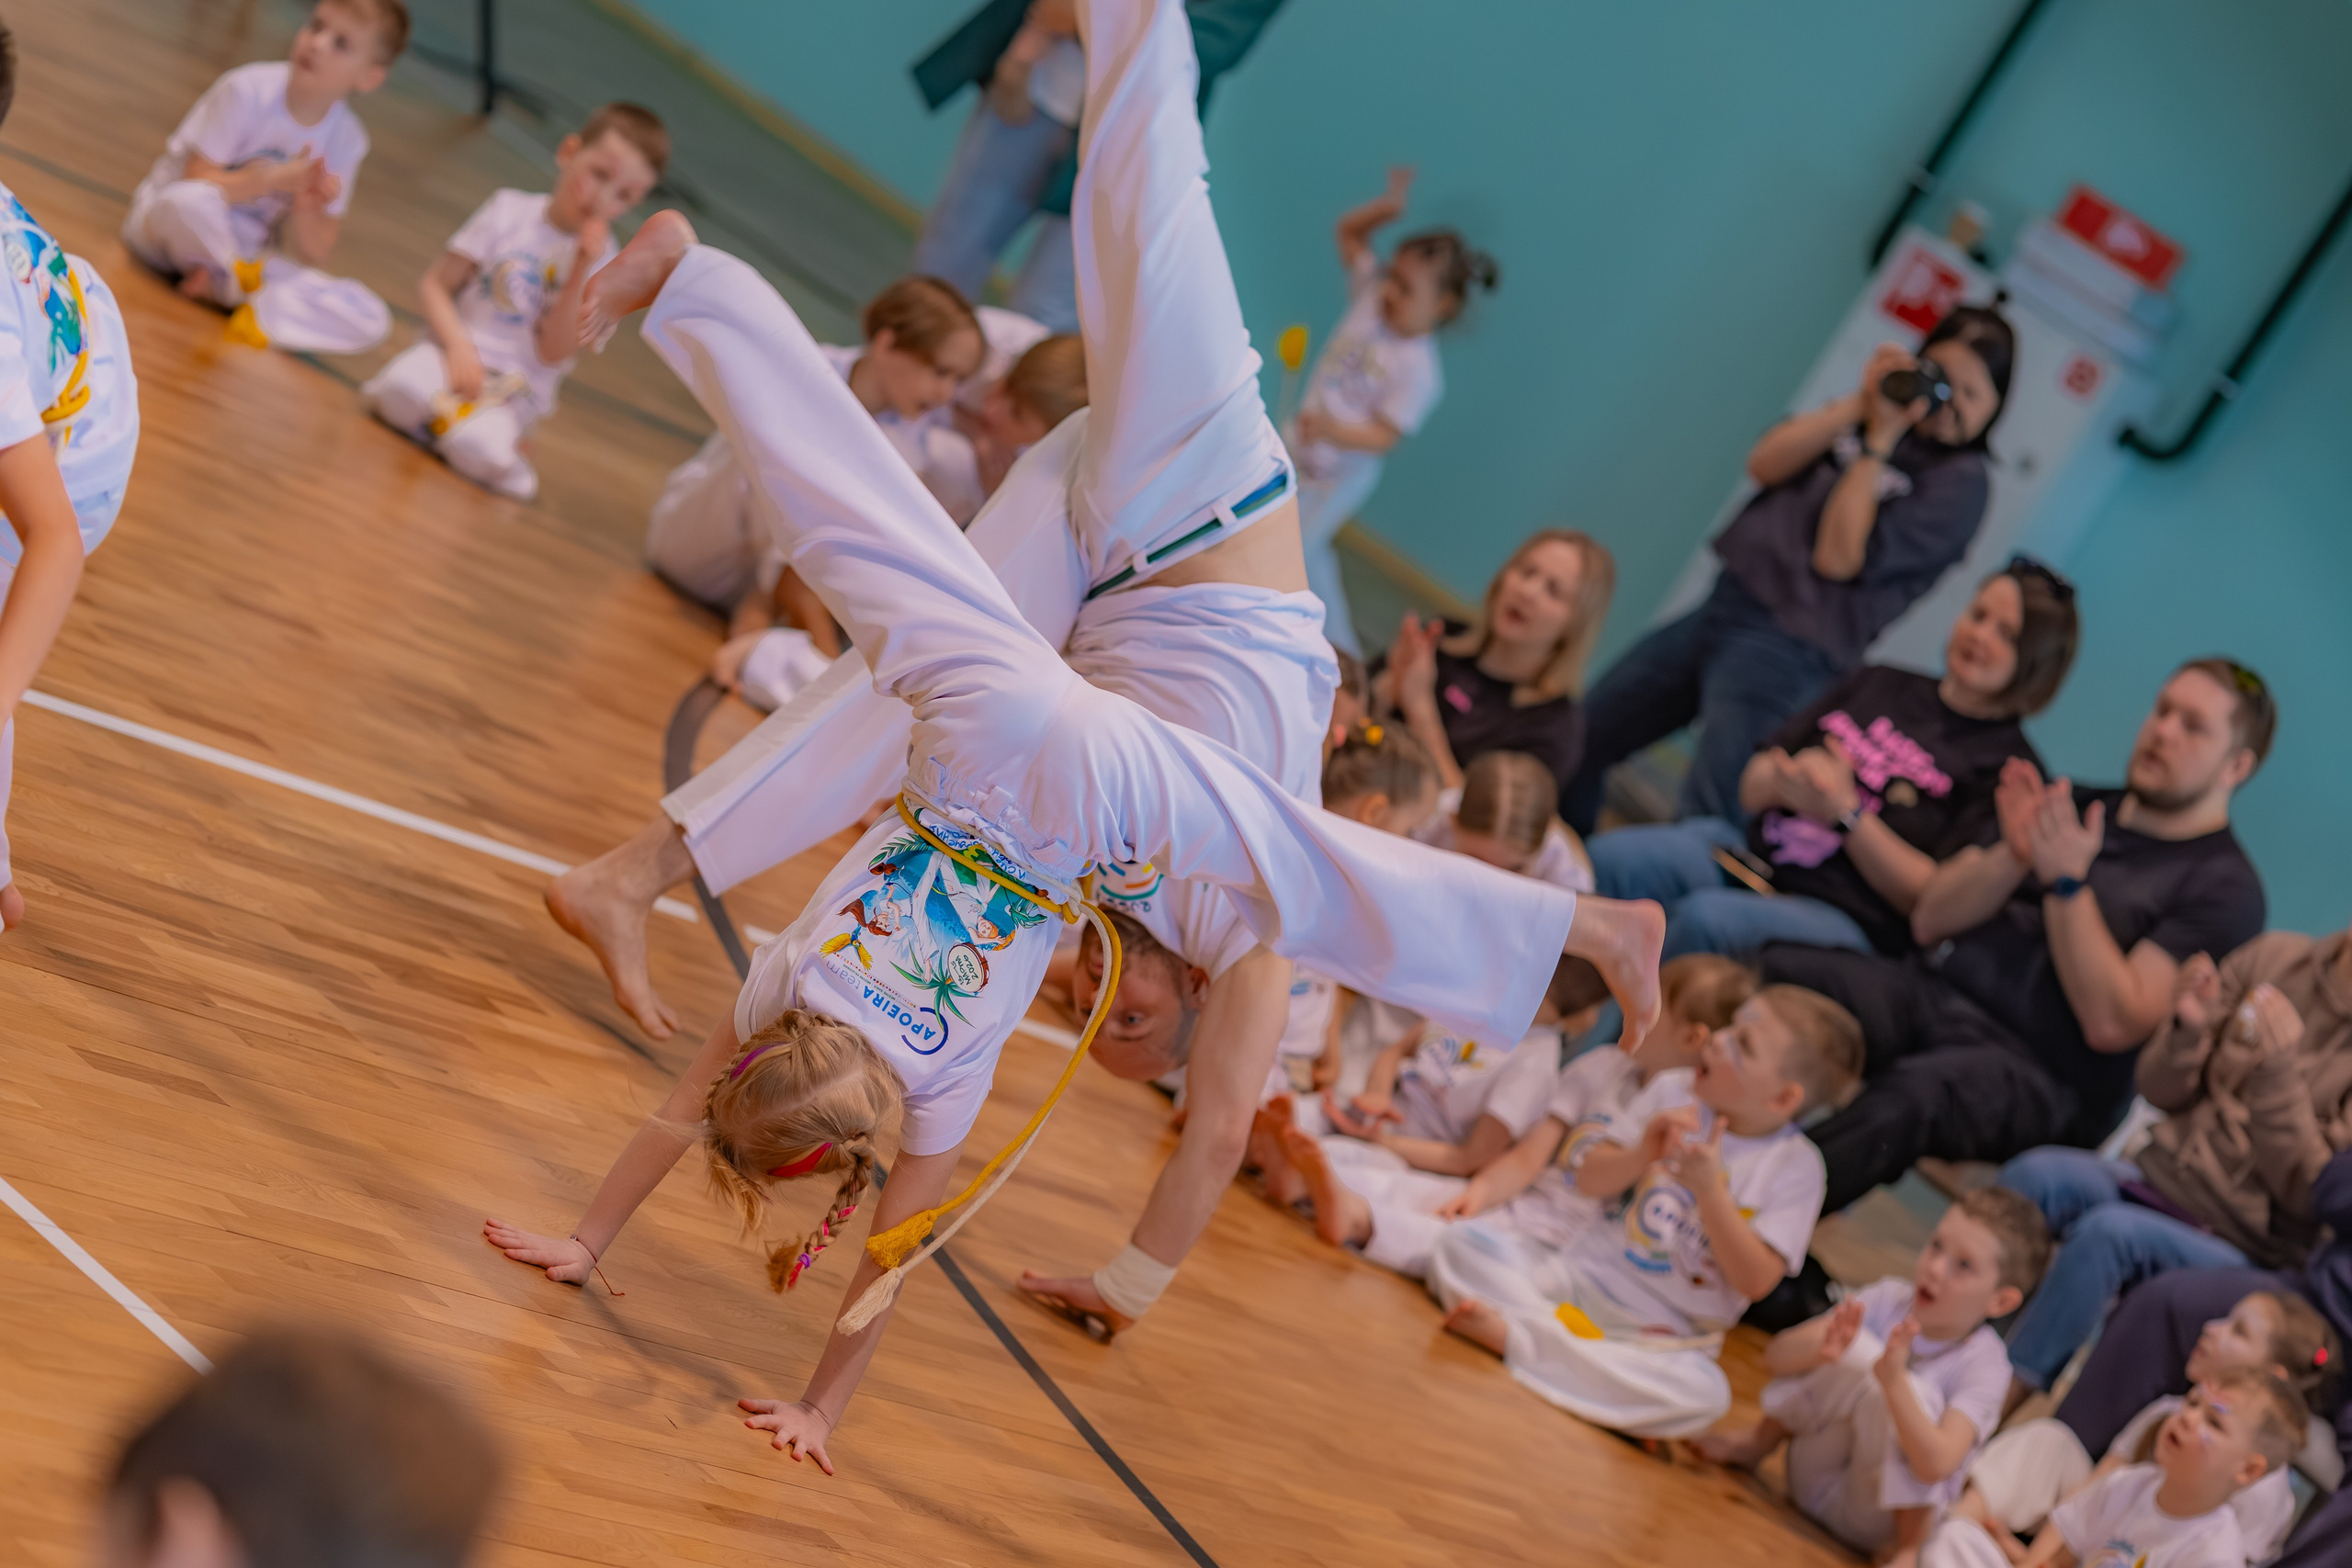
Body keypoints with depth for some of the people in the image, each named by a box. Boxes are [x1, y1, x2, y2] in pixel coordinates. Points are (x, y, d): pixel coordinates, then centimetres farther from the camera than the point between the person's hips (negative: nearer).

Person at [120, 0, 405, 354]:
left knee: (371, 320, -17)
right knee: (191, 201, -41)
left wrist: (308, 210, -22)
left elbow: (313, 255, -2)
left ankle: (220, 289, -22)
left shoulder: (346, 140, -5)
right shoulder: (249, 89, -17)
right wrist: (271, 179, -28)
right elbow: (197, 182, -19)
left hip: (249, 257, 3)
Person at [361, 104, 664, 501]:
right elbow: (434, 285, 1)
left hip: (519, 383, 0)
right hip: (458, 349, 0)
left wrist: (581, 271, -16)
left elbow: (554, 352, -7)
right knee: (404, 387, -36)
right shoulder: (510, 211, 3)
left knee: (480, 448, -33)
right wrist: (458, 345, -16)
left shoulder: (601, 260, 4)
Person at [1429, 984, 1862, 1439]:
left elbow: (1755, 1282, -15)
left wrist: (1709, 1189, -25)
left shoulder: (1796, 1166, -7)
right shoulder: (1673, 1092, 3)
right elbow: (1589, 1180, 2)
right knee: (1460, 1242, -15)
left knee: (1706, 1394, -38)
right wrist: (1642, 1154, -19)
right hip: (1578, 1279, 2)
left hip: (1664, 1337, -2)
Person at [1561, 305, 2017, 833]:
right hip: (1723, 607, 7)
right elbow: (1764, 465, -3)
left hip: (1791, 648, -7)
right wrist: (1858, 405, -11)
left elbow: (1839, 558, -16)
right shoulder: (1861, 416, 10)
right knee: (1575, 746, 14)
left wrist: (1878, 442, -14)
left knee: (1705, 823, -18)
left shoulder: (1962, 482, -8)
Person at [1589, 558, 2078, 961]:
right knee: (1611, 858, -23)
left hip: (1848, 922, -6)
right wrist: (1786, 778, -7)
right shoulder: (1880, 683, 19)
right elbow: (1752, 788, 18)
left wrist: (1844, 812, -16)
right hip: (1753, 858, 6)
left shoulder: (2010, 767, 1)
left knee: (1708, 918, -36)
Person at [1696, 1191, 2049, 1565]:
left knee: (1917, 1392, -30)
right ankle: (1759, 1442, 2)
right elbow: (1776, 1356, -13)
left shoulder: (1984, 1366, -19)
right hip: (1815, 1480, 4)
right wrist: (1820, 1347, -37)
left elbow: (1935, 1465, -35)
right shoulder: (1890, 1299, -8)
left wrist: (1894, 1380, -48)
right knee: (1855, 1350, -21)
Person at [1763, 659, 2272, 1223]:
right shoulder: (2073, 803, 22)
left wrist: (2068, 882, -14)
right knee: (1772, 973, -24)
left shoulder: (2224, 886, 4)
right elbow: (1930, 919, 14)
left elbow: (2111, 1024, -10)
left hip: (2036, 1069, -6)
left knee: (1909, 1096, -39)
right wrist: (2014, 857, -3)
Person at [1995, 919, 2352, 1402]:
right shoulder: (2273, 958, 3)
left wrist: (2279, 1063, -23)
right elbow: (2160, 1091, 10)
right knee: (2034, 1174, -26)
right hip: (2157, 1177, 4)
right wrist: (2187, 1029, -12)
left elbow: (2310, 1193, -14)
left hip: (2240, 1249, -4)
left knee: (2108, 1231, -33)